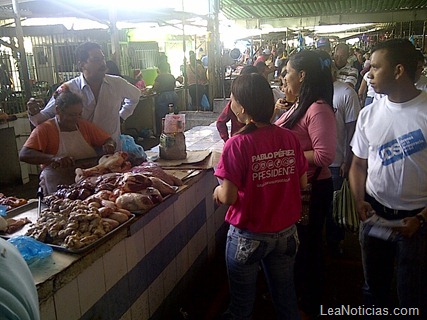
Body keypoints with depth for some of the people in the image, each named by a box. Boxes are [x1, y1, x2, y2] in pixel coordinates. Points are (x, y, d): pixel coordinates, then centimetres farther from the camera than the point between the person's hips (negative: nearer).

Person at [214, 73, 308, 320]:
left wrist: (218, 192, -1)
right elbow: (302, 183, 1)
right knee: (286, 295, 26)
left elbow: (228, 197, -22)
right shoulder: (289, 137, -8)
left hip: (249, 236, -4)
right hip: (286, 232, 4)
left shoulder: (238, 144, -21)